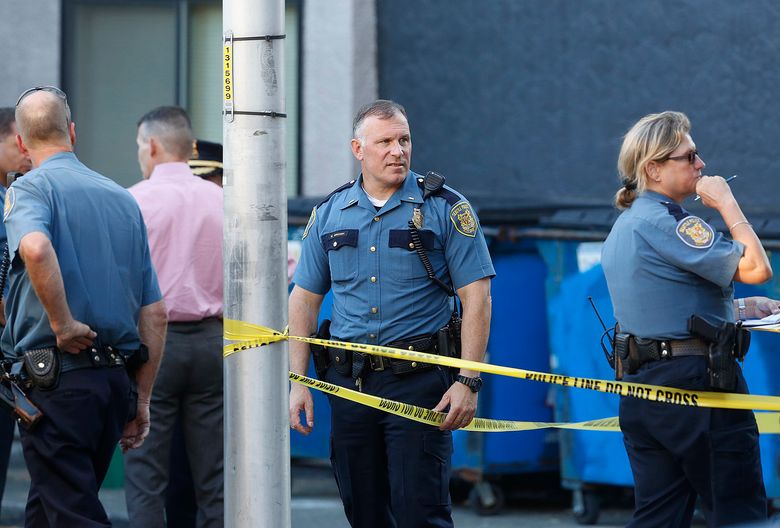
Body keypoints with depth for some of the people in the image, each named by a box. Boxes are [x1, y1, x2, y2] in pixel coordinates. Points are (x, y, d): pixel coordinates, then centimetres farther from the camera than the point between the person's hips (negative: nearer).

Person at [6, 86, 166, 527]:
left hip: (57, 380, -6)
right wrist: (142, 401, 20)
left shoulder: (30, 188, -4)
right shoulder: (125, 199, 15)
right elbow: (155, 313, 14)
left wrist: (63, 324, -17)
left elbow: (35, 248, -29)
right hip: (116, 381, 7)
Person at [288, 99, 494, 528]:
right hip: (348, 380, 4)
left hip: (418, 382, -4)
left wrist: (467, 381, -13)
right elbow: (304, 299, 13)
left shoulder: (446, 209, -1)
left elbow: (476, 297, -5)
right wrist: (298, 382, 5)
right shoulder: (329, 214, 9)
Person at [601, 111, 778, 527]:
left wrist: (741, 308, 20)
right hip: (696, 381, -9)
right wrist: (727, 203, -7)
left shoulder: (622, 228, 16)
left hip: (638, 391, 9)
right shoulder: (668, 224, -15)